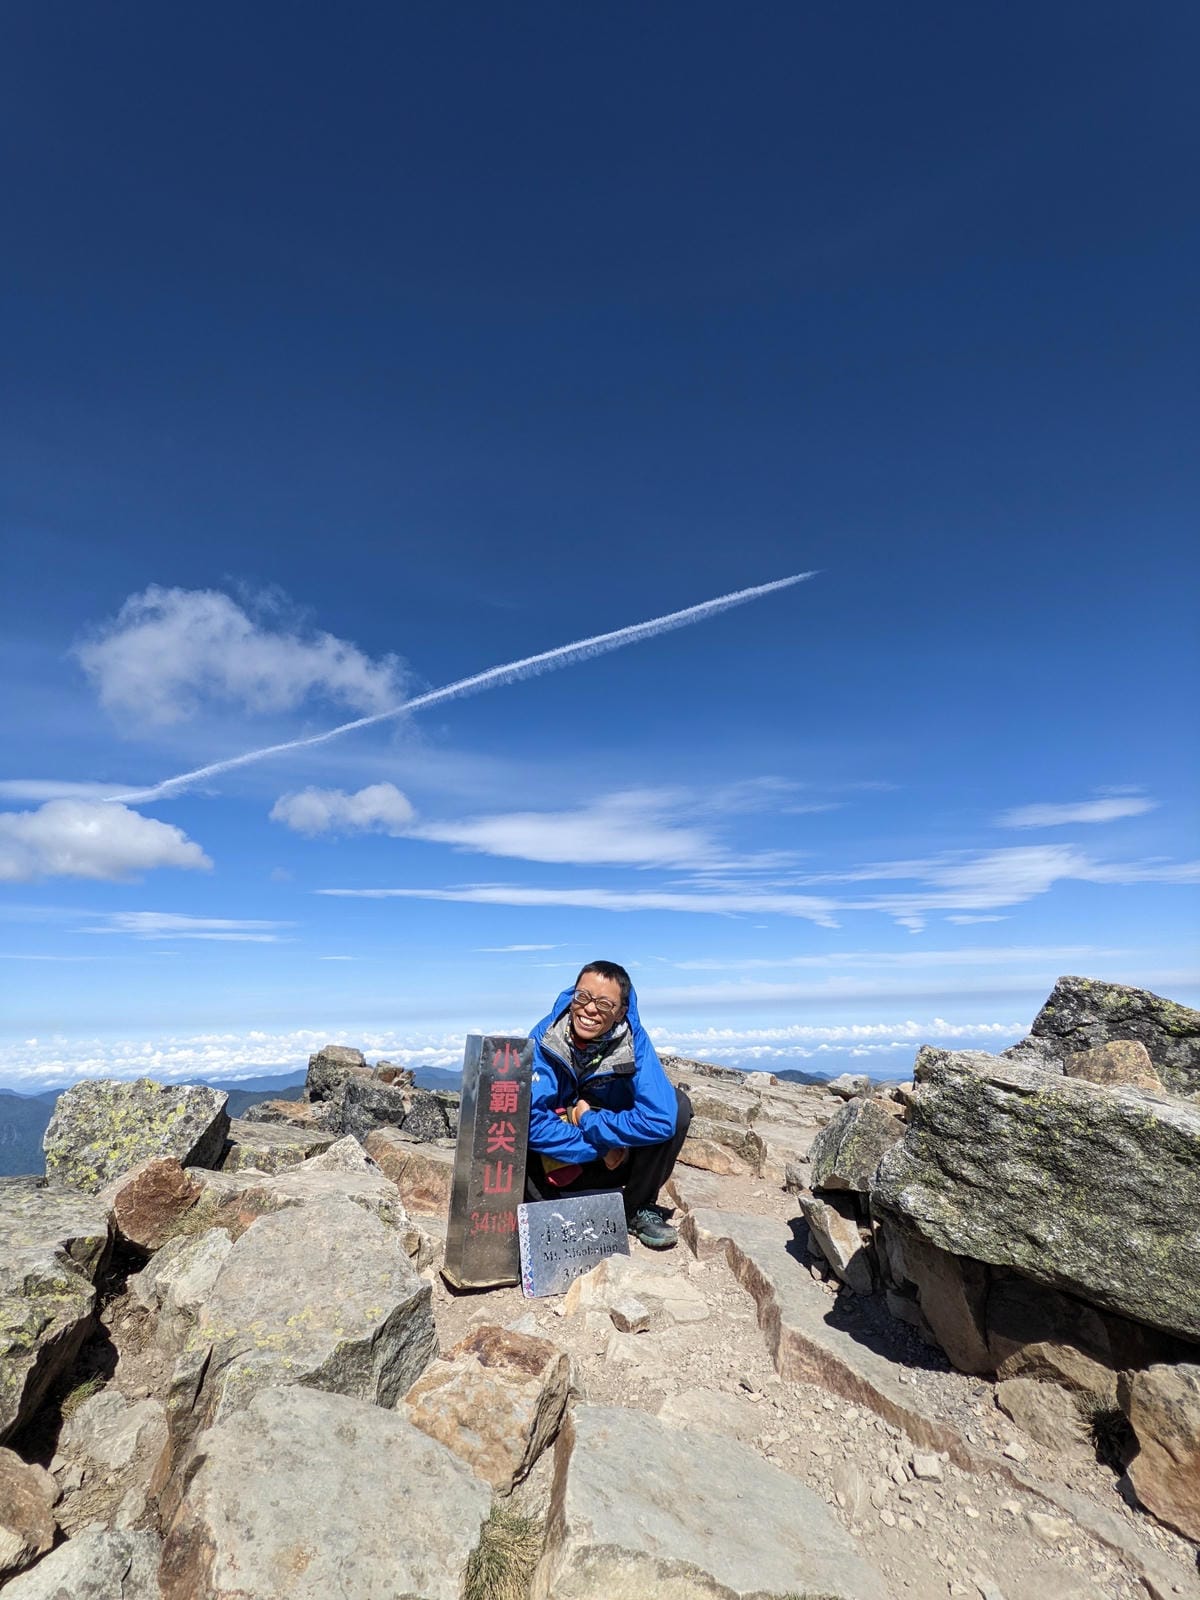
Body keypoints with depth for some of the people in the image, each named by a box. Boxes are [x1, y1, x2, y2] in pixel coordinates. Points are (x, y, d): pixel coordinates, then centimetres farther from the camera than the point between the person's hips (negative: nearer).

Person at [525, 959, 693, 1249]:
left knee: (677, 1104, -24)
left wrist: (588, 1119, -26)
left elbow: (661, 1119, -33)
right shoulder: (545, 1037, -22)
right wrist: (599, 1147, -26)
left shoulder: (634, 1040, -21)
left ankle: (638, 1208, -1)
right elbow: (531, 1120, -29)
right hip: (555, 1162, -1)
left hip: (617, 1162, 1)